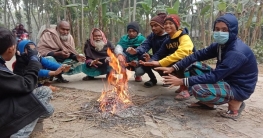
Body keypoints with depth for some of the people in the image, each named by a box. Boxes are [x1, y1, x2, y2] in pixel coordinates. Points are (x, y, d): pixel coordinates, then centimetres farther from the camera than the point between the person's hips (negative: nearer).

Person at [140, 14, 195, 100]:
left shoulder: (184, 37, -18)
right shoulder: (167, 41, 6)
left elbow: (182, 53, -37)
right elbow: (159, 54, -2)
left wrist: (160, 63, -39)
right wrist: (151, 62, -25)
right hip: (180, 67, 8)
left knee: (177, 61, -33)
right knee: (159, 67, -8)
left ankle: (185, 88, -18)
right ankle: (183, 84, 6)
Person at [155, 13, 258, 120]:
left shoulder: (237, 52, -29)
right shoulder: (221, 44, -2)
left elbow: (214, 76, -32)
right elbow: (198, 55, -5)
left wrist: (182, 81, -32)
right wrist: (173, 68, -13)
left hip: (239, 88, -8)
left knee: (198, 89, -29)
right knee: (195, 66, 0)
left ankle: (235, 103, -4)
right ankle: (208, 103, 6)